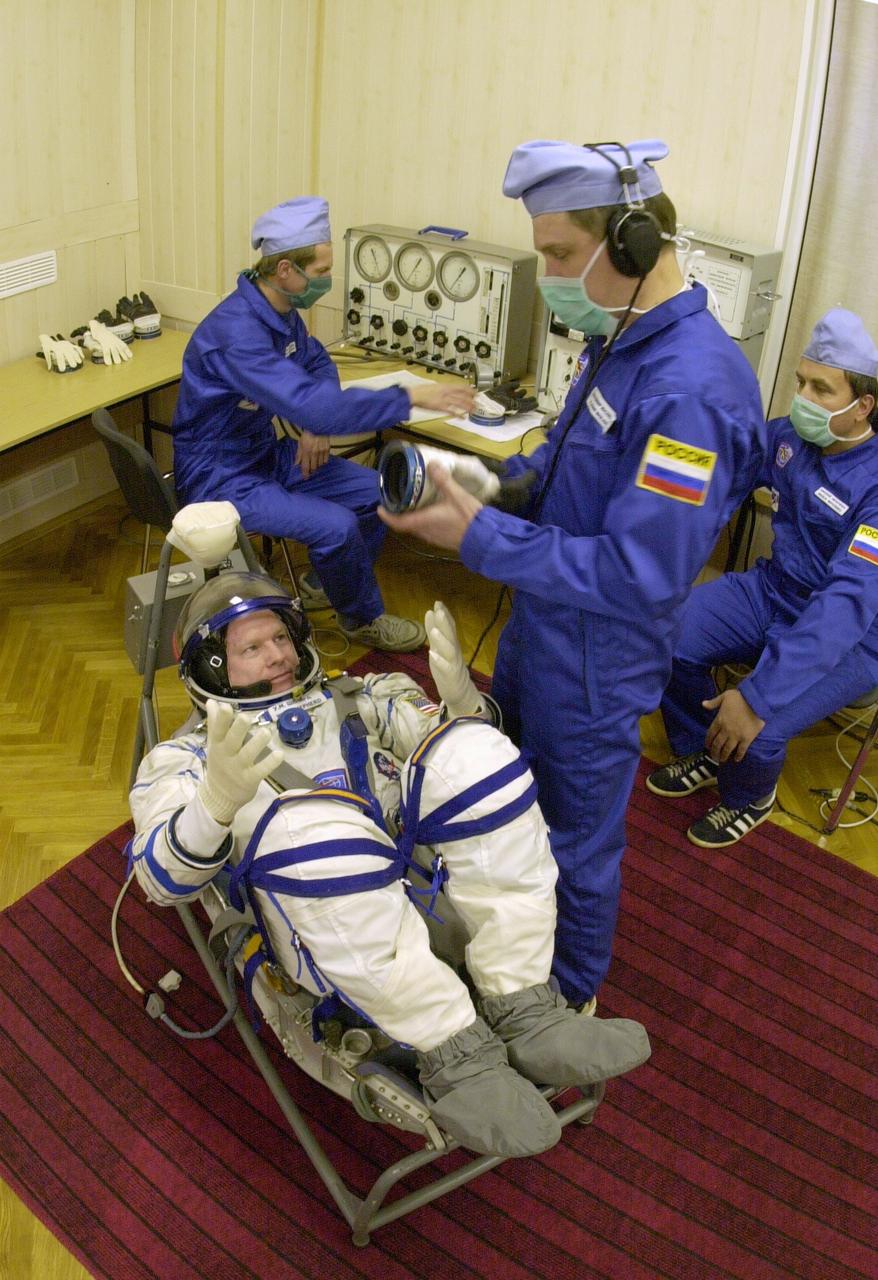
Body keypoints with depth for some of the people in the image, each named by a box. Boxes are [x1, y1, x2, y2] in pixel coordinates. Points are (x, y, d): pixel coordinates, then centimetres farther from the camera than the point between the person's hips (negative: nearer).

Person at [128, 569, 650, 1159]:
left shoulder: (355, 699, 28)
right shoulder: (184, 756, 18)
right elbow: (161, 876, -1)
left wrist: (462, 697, -6)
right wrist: (218, 798, -22)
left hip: (437, 894, 3)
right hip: (328, 932, -3)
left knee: (472, 752, -21)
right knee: (309, 821, -34)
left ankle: (523, 1012, -23)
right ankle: (455, 1053, -28)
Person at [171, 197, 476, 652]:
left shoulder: (282, 311, -2)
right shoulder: (238, 332, -31)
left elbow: (318, 364, 16)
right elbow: (312, 406, -39)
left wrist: (317, 425, -5)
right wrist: (411, 397, -35)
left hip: (266, 452, 9)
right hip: (222, 476, -9)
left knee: (375, 492, 1)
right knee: (337, 526, -24)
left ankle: (326, 583, 24)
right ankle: (363, 618, 4)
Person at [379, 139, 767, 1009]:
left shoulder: (691, 391, -31)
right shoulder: (620, 340, -1)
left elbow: (640, 576, -31)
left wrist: (480, 538, -29)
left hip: (595, 661, -9)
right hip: (540, 626, 9)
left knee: (576, 837, 13)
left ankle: (570, 996, 40)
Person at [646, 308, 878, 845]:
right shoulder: (789, 436, -5)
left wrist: (759, 697, -43)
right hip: (773, 591, 7)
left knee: (754, 733, -27)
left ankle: (749, 799, 13)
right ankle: (701, 754, 17)